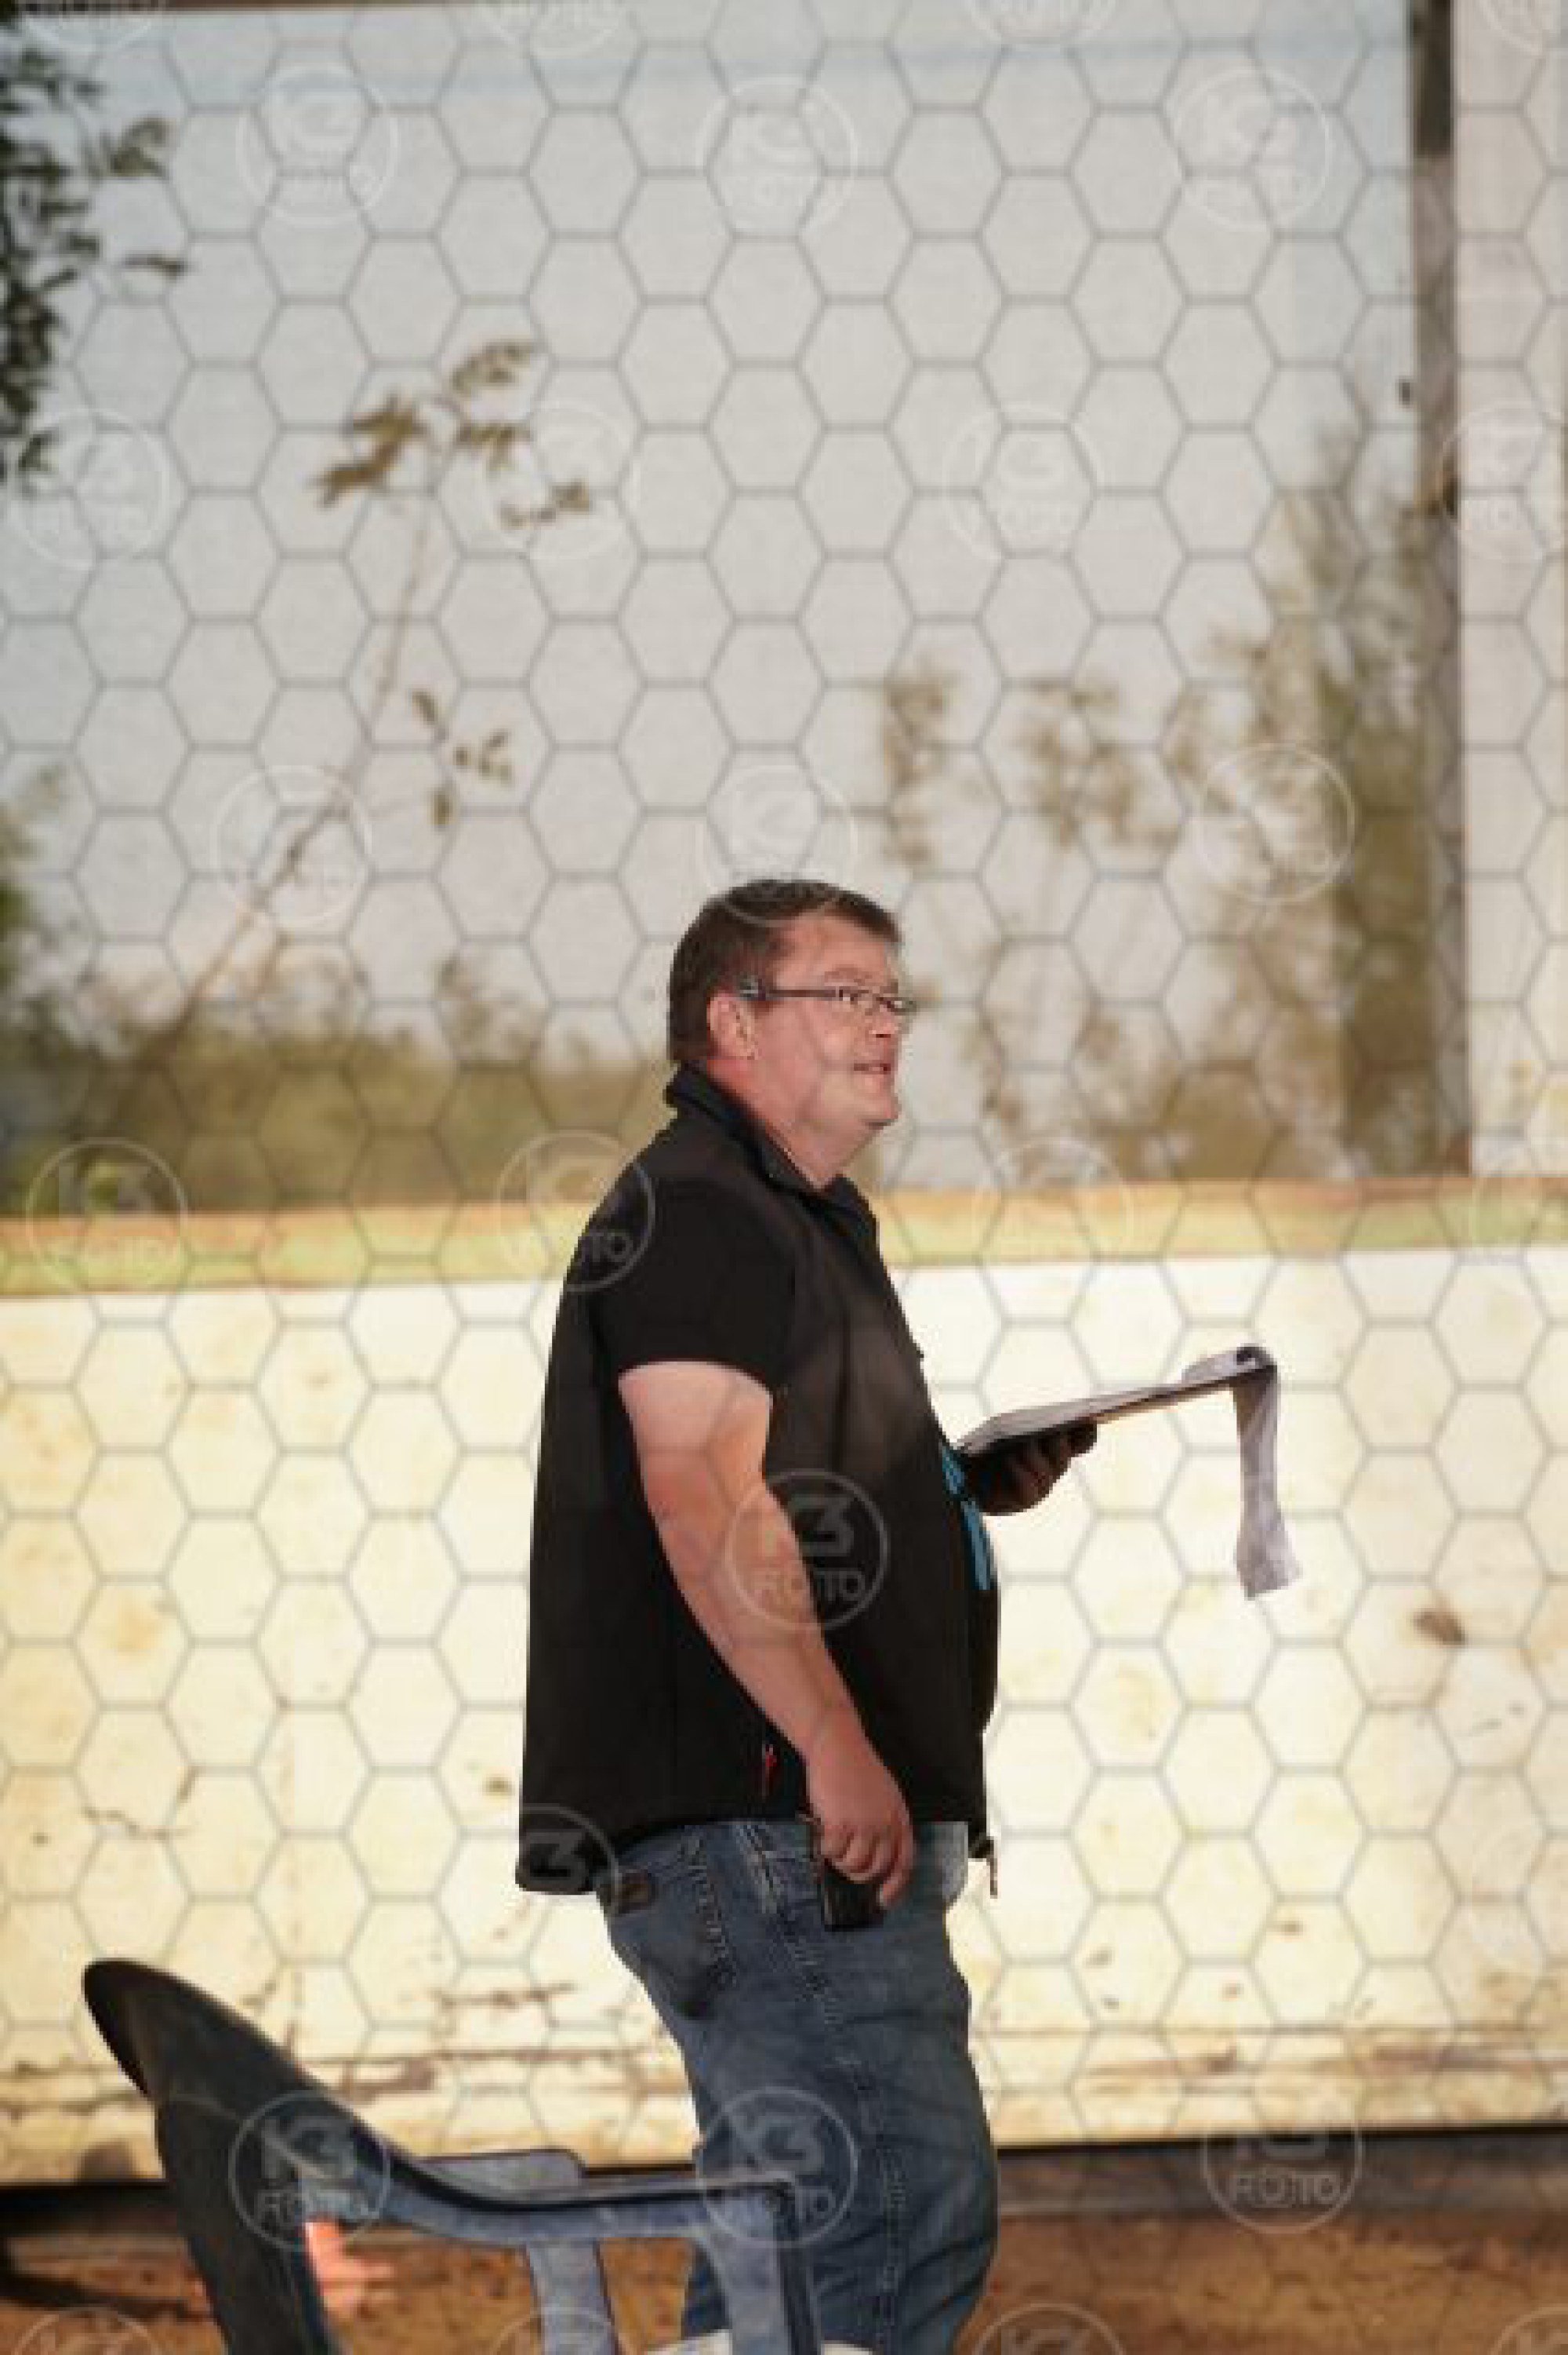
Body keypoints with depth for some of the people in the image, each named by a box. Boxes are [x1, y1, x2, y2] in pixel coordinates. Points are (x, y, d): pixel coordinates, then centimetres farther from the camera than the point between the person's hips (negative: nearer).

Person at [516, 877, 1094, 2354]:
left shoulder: (800, 1221, 24)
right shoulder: (693, 1209, -9)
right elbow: (703, 1500, -20)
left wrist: (970, 1490, 14)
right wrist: (836, 1746, -26)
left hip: (806, 1829, 11)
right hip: (754, 1827, -11)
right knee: (916, 2205, -17)